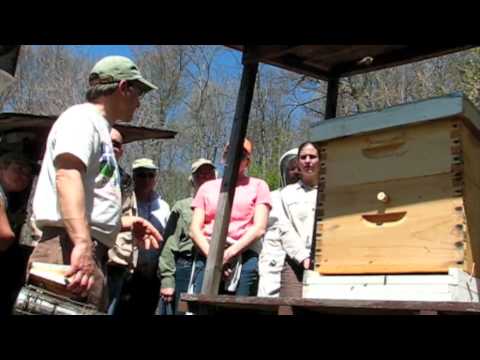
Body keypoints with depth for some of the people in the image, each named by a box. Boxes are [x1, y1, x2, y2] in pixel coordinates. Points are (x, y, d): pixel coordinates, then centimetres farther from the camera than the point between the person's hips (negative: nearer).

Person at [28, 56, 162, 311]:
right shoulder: (82, 117, -2)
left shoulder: (99, 127, 26)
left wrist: (123, 222, 24)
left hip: (90, 253, 10)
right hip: (72, 251, -10)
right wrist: (82, 243, -32)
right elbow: (68, 176, -21)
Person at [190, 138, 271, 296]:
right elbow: (194, 229, 11)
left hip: (244, 257, -2)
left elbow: (259, 228, 1)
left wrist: (229, 253, -10)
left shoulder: (258, 186, 14)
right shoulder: (207, 187, 21)